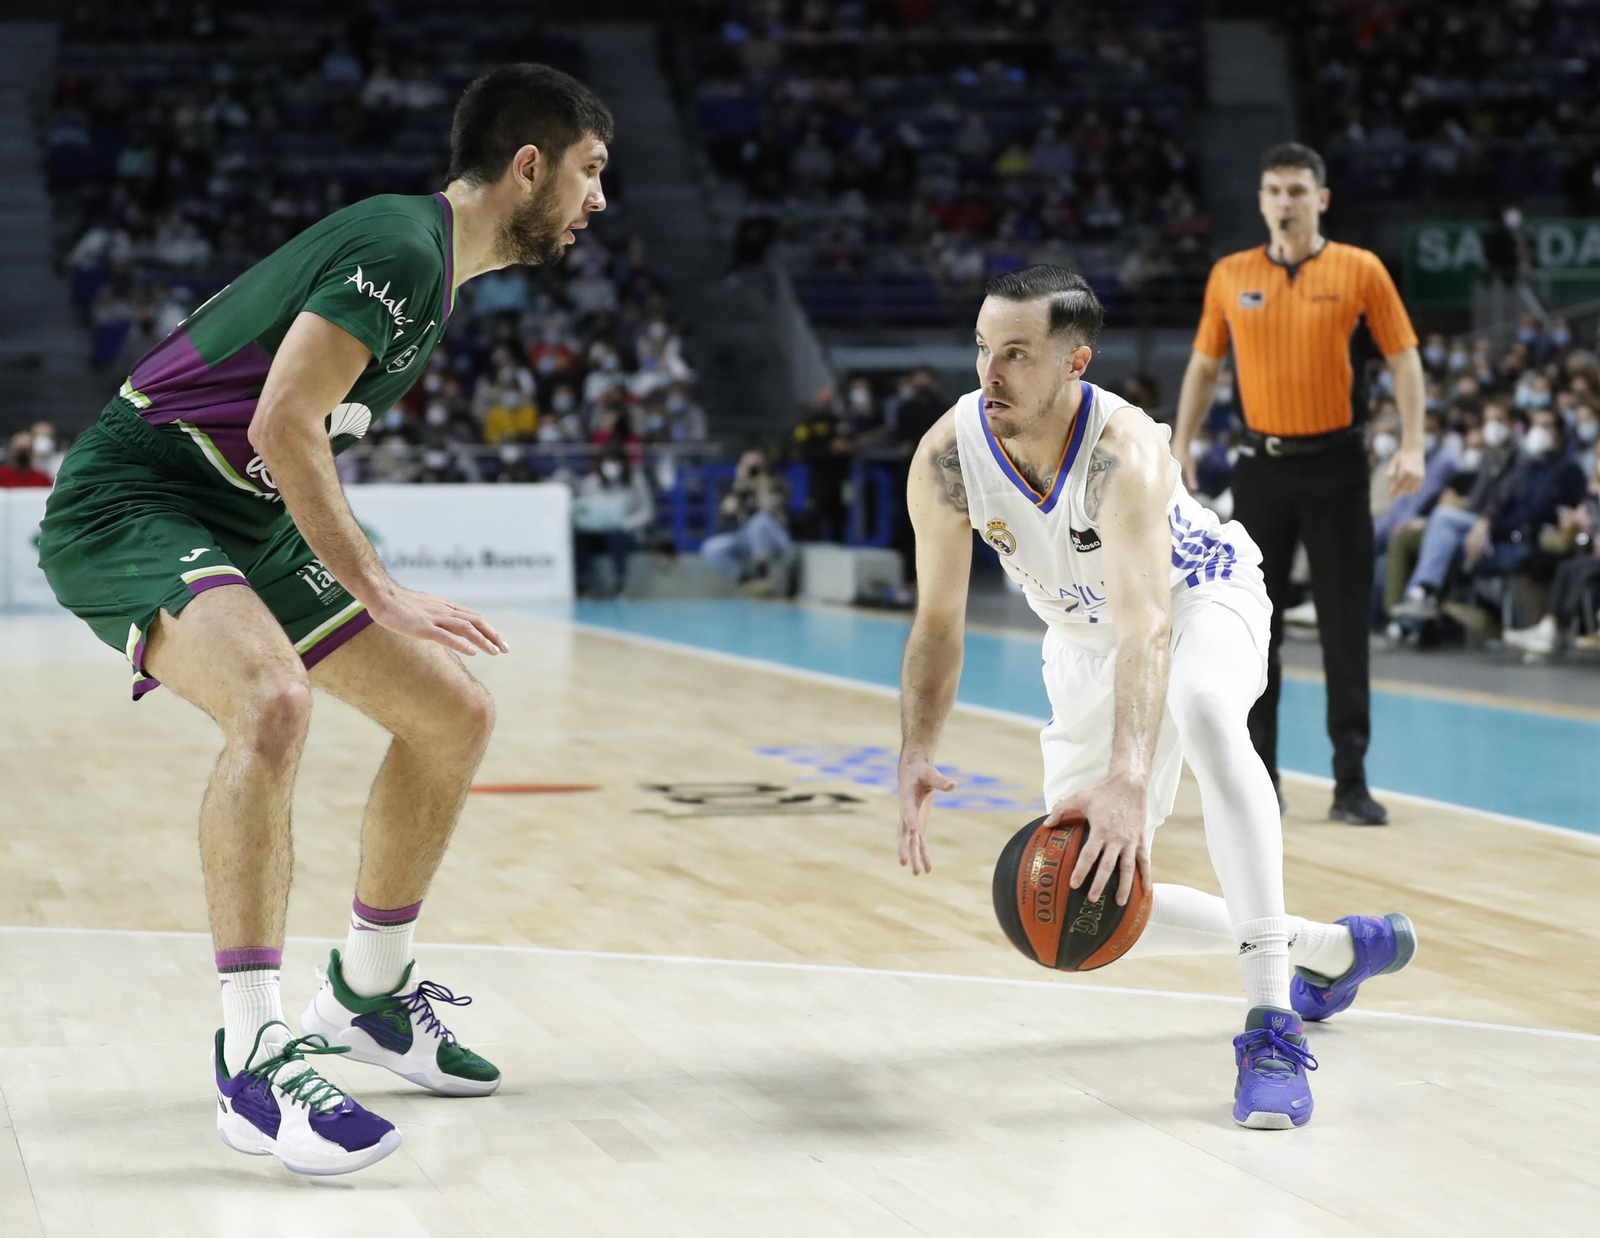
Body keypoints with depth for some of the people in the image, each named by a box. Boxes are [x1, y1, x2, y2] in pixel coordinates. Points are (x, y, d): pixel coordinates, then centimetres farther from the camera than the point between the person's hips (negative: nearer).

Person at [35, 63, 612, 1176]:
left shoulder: (435, 271, 13)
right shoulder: (399, 246, -19)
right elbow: (282, 428, -25)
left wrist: (372, 591, 17)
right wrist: (379, 595, -21)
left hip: (251, 521, 10)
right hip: (129, 504, -10)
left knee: (456, 714, 7)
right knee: (274, 701, -36)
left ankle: (366, 994, 25)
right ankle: (254, 1056, -30)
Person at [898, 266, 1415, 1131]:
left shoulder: (1123, 453, -37)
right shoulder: (948, 458, -23)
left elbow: (1147, 629, -49)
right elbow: (938, 621, -12)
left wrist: (1128, 779, -64)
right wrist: (915, 760, -26)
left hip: (1201, 597, -5)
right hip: (1085, 642, 6)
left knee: (1201, 710, -42)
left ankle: (1274, 1029, -42)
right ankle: (1332, 949, 20)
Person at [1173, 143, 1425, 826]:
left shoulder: (1360, 270, -3)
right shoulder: (1230, 276, 4)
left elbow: (1403, 356, 0)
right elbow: (1204, 365, 13)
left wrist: (1411, 444, -10)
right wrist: (1181, 445, 6)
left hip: (1334, 462, -2)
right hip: (1263, 463, 2)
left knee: (1345, 628, -1)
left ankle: (1351, 783, 4)